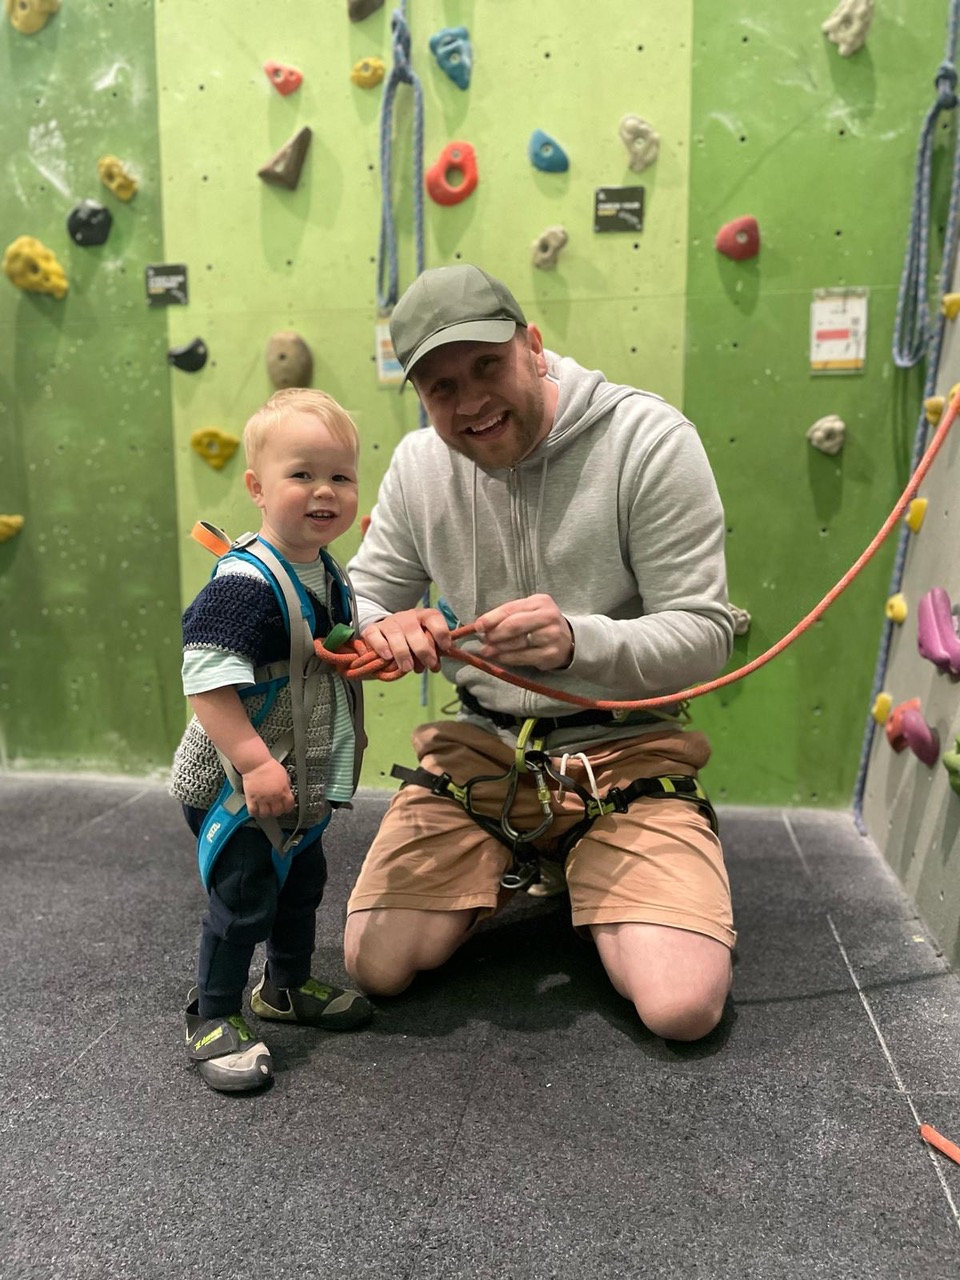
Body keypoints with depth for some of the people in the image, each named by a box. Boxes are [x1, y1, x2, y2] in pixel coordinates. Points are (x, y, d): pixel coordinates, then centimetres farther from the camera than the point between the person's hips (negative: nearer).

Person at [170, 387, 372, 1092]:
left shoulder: (331, 575, 3)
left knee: (302, 880, 23)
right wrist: (254, 762, -35)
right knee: (243, 897, 2)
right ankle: (213, 1018, 24)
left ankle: (288, 986, 45)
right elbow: (206, 680, -32)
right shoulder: (245, 582, -27)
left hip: (303, 779, 9)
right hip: (239, 785, -9)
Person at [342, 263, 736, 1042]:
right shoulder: (418, 463, -1)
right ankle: (510, 867, 23)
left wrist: (577, 642, -34)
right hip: (479, 746, 4)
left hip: (624, 751, -3)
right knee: (376, 966, -6)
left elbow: (706, 635, -14)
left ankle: (590, 881, 17)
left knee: (684, 1007, -16)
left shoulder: (648, 438, -13)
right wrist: (382, 628, -20)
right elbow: (363, 597, 6)